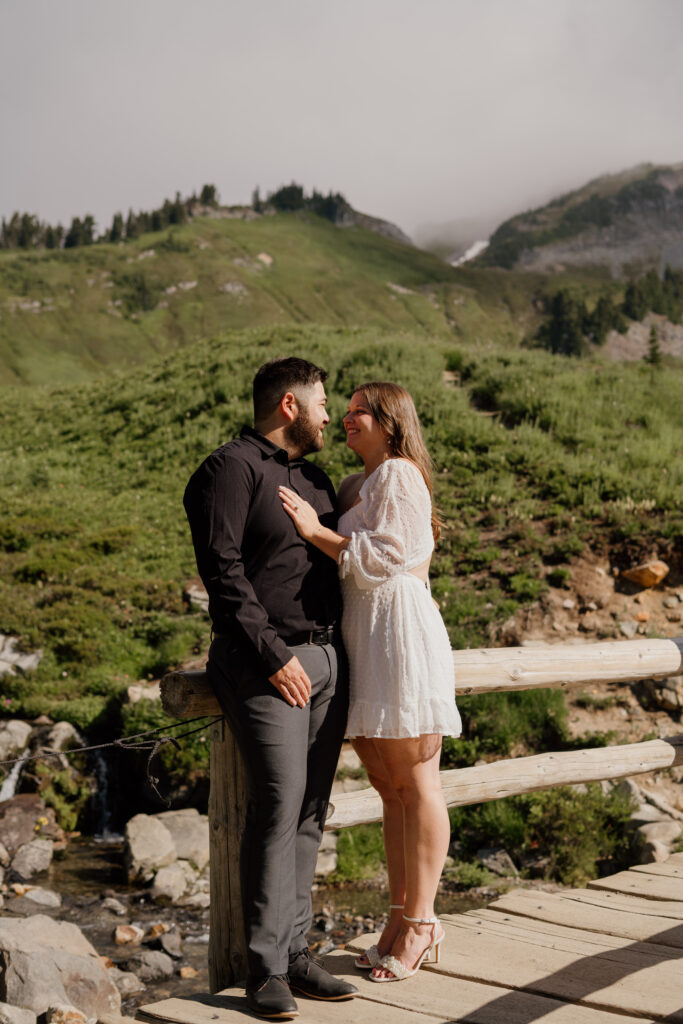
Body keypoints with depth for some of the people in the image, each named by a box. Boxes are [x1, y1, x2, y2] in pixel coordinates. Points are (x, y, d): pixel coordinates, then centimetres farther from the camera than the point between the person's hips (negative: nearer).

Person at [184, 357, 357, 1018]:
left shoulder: (314, 478, 21)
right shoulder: (231, 469, -5)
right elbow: (223, 571, -14)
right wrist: (273, 656, -17)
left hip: (326, 659, 8)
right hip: (265, 663, -8)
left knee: (310, 811, 6)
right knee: (278, 804, -12)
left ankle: (293, 951, 13)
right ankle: (266, 969, -3)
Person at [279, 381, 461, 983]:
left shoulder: (398, 474, -4)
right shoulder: (357, 486, 23)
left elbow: (383, 557, -14)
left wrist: (316, 531, -13)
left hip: (400, 634, -9)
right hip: (364, 640, 9)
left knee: (414, 783, -3)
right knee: (390, 786, 10)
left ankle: (420, 923, 5)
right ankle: (403, 917, 17)